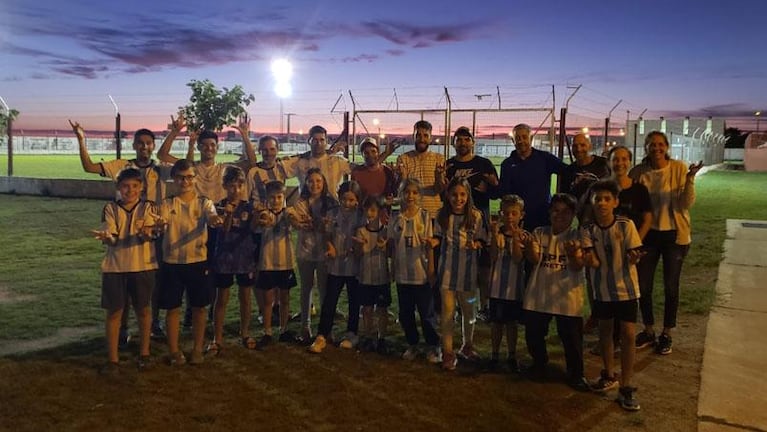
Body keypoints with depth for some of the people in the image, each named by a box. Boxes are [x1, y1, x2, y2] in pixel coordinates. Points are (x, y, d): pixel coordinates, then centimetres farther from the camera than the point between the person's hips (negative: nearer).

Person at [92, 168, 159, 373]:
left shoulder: (148, 208, -2)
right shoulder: (110, 209, 0)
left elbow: (149, 234, -16)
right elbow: (111, 238, -8)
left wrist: (146, 232, -40)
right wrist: (104, 236, -32)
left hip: (143, 266, 0)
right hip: (115, 266, 1)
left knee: (142, 310, 11)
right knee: (114, 312, 4)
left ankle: (144, 353, 26)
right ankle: (113, 358, 14)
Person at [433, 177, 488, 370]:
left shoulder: (476, 216, -7)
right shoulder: (442, 215, -3)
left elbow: (481, 240, 0)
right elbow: (438, 237, 7)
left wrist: (476, 245, -20)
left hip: (468, 270, 0)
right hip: (447, 269, 0)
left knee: (468, 310, 17)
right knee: (447, 311, 3)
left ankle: (467, 346, 38)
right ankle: (448, 352, 13)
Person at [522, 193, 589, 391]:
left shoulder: (577, 236, -1)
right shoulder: (539, 233, 5)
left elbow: (578, 266, -12)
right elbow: (534, 259, -9)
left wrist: (573, 253, -34)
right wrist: (529, 245, -30)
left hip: (567, 297, -2)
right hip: (538, 294, 2)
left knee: (572, 338, 1)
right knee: (533, 334, 11)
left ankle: (575, 374, 22)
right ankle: (539, 364, 37)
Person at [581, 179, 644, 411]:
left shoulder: (626, 225, -14)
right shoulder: (588, 230, -8)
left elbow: (633, 256, -13)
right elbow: (591, 261, -12)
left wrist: (634, 257, -35)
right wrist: (589, 259, -34)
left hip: (626, 287, -2)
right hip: (601, 288, 3)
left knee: (628, 334, -2)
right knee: (605, 331, 16)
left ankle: (626, 387, 9)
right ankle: (609, 375, 36)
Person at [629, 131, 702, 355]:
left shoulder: (679, 168, -10)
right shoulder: (638, 172, -4)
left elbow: (686, 204, -15)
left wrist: (690, 179, -28)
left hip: (674, 235, -2)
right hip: (648, 234, 2)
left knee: (670, 286, 8)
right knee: (643, 286, 7)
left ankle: (666, 334, 25)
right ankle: (648, 331, 27)